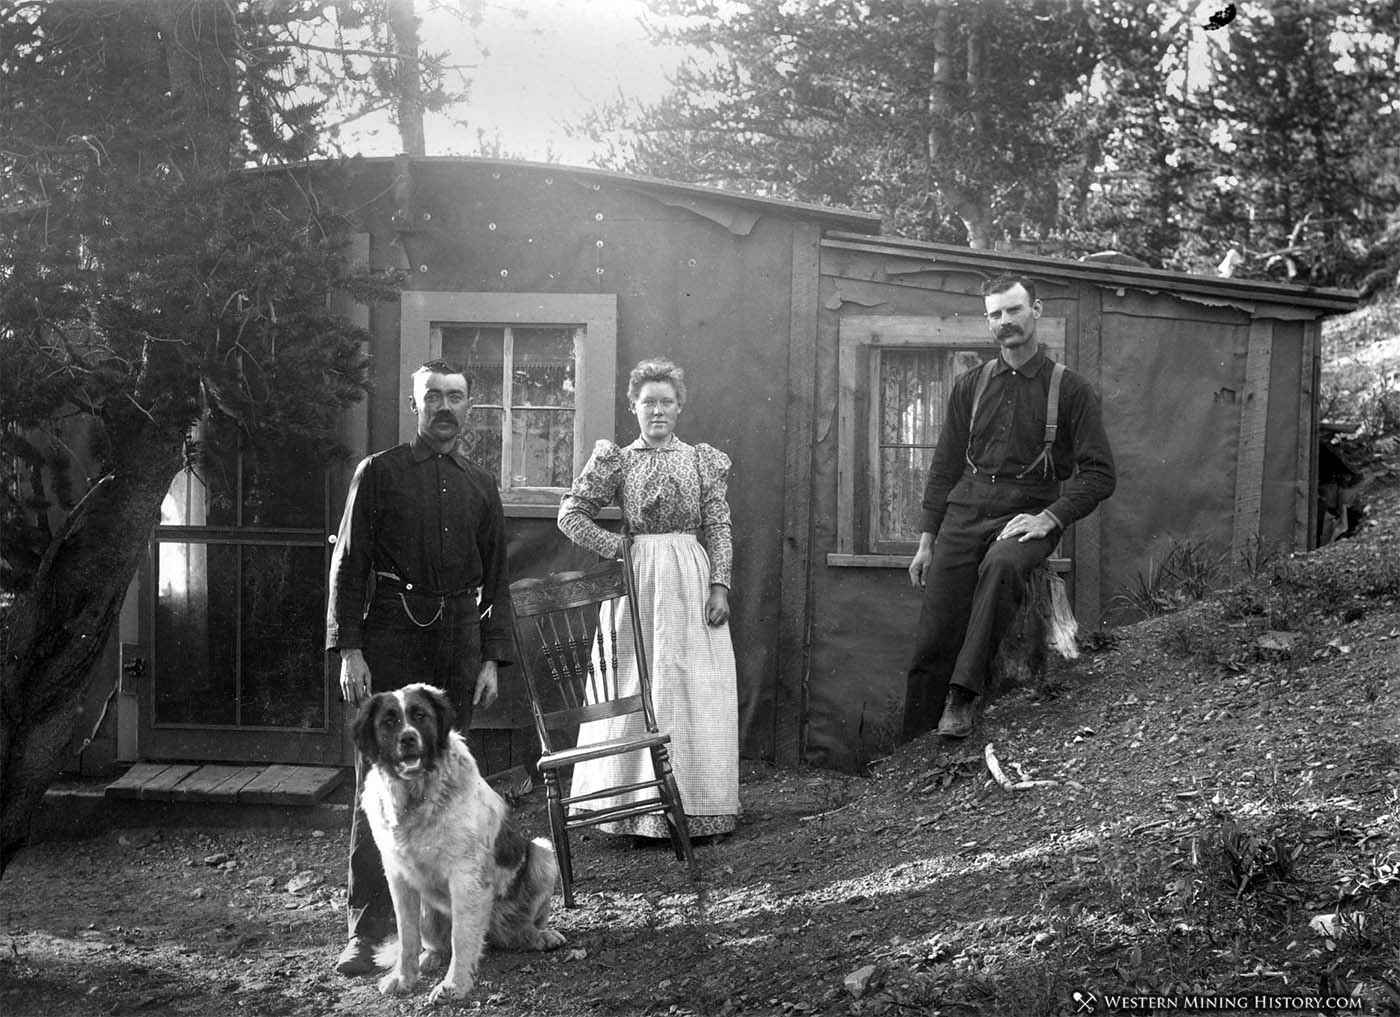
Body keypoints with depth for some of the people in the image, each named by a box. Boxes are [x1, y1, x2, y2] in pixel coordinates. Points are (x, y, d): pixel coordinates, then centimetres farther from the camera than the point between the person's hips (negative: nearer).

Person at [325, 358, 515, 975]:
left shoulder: (480, 486, 14)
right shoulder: (379, 473, 3)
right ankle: (366, 930, -3)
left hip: (459, 645, 4)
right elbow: (347, 565, -1)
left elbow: (496, 579, 14)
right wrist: (349, 651, -10)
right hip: (391, 640, -3)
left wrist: (493, 659, 6)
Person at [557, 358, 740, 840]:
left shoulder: (703, 460, 9)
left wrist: (719, 586, -5)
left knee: (696, 689, 1)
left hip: (692, 580, 1)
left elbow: (719, 528, 5)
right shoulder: (618, 461, 6)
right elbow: (570, 515, 5)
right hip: (638, 580, -1)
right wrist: (618, 547, -4)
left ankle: (696, 805, 9)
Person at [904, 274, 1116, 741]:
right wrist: (926, 540, 11)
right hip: (965, 510, 3)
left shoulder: (1070, 389, 5)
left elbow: (1099, 473, 1)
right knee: (934, 639, -8)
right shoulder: (970, 386, 15)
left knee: (1002, 563, -38)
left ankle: (964, 695, -34)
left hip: (1029, 513, -3)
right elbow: (944, 466, 17)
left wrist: (1049, 517, -13)